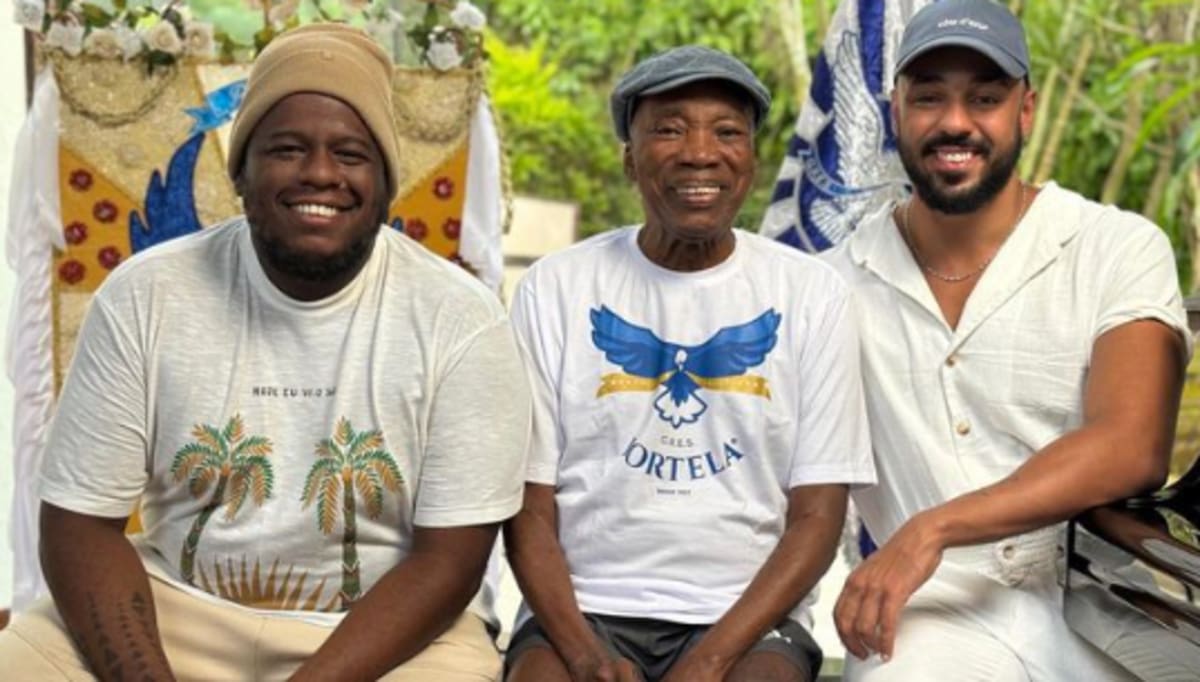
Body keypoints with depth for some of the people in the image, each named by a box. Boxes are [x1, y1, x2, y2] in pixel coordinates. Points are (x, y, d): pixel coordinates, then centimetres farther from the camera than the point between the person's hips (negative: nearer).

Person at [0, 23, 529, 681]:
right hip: (173, 607, 1)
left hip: (388, 629, -1)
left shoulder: (462, 321, -9)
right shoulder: (144, 294, -5)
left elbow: (446, 560, -10)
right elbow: (81, 522, -4)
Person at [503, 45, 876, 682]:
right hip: (583, 610, 0)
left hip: (747, 618, 0)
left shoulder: (811, 293, 3)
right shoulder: (554, 288, 3)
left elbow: (817, 516, 0)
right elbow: (530, 507, 3)